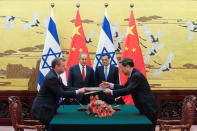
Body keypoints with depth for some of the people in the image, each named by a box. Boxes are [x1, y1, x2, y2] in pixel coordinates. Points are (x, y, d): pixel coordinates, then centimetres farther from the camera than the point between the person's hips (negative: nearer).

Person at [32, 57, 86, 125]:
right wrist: (77, 92, -15)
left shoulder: (54, 75, 7)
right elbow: (61, 94, -20)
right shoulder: (51, 77, -21)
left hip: (47, 107, 9)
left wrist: (79, 90, 0)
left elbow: (64, 88, 10)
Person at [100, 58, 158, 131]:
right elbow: (124, 87, 17)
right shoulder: (132, 75, 11)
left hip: (149, 108, -10)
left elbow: (128, 90, -24)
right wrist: (110, 85, 9)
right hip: (144, 107, 10)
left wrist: (111, 92, -17)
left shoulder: (137, 75, -20)